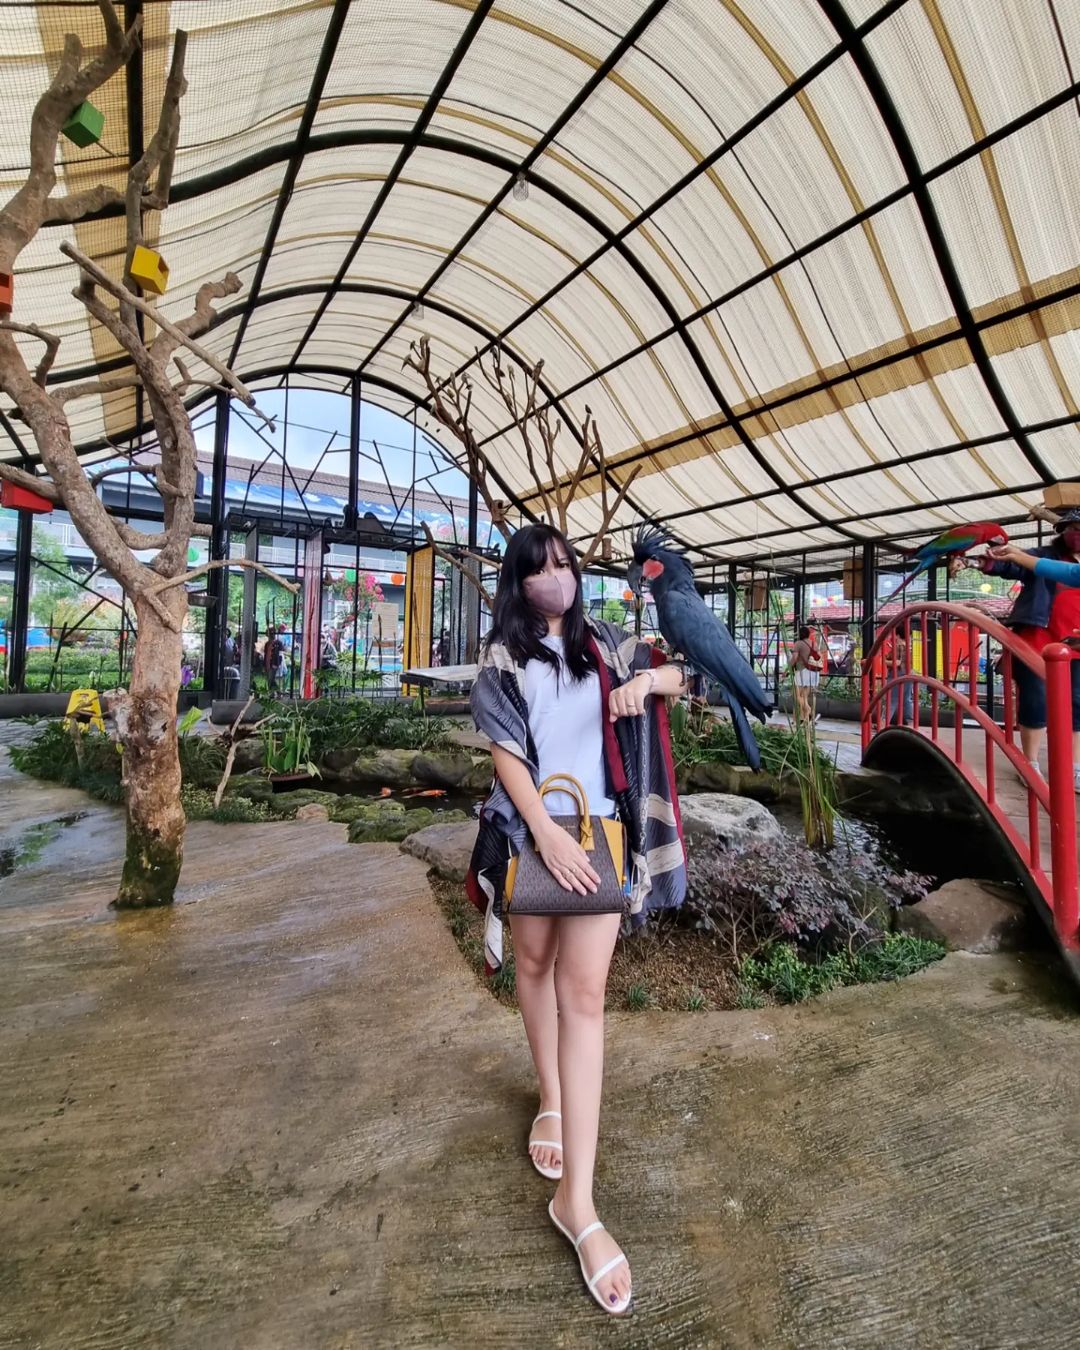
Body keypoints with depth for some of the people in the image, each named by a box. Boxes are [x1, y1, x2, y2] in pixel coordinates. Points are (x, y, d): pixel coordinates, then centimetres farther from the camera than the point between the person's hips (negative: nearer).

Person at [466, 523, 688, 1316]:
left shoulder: (604, 643, 8)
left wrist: (647, 679, -12)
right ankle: (552, 1100, 42)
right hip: (530, 829, 0)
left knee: (584, 992, -4)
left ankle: (577, 1199, 5)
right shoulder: (503, 659, 1)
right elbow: (504, 751, -7)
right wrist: (545, 832, -19)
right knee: (535, 964, 16)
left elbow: (677, 677, 13)